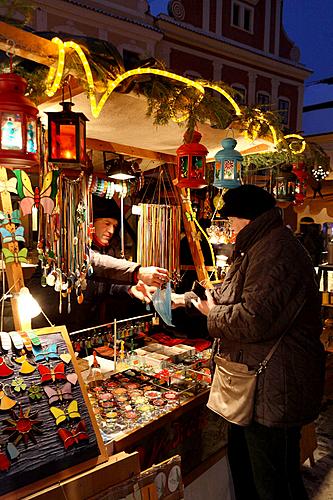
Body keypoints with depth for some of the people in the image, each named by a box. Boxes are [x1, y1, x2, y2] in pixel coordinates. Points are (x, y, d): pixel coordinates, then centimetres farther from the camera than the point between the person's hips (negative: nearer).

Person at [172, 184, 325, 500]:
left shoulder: (275, 252, -24)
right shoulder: (259, 247, 14)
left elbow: (255, 318, -33)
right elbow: (229, 295, 25)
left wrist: (213, 313, -14)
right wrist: (185, 299, 21)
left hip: (273, 388, -11)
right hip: (255, 383, 11)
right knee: (242, 462, 27)